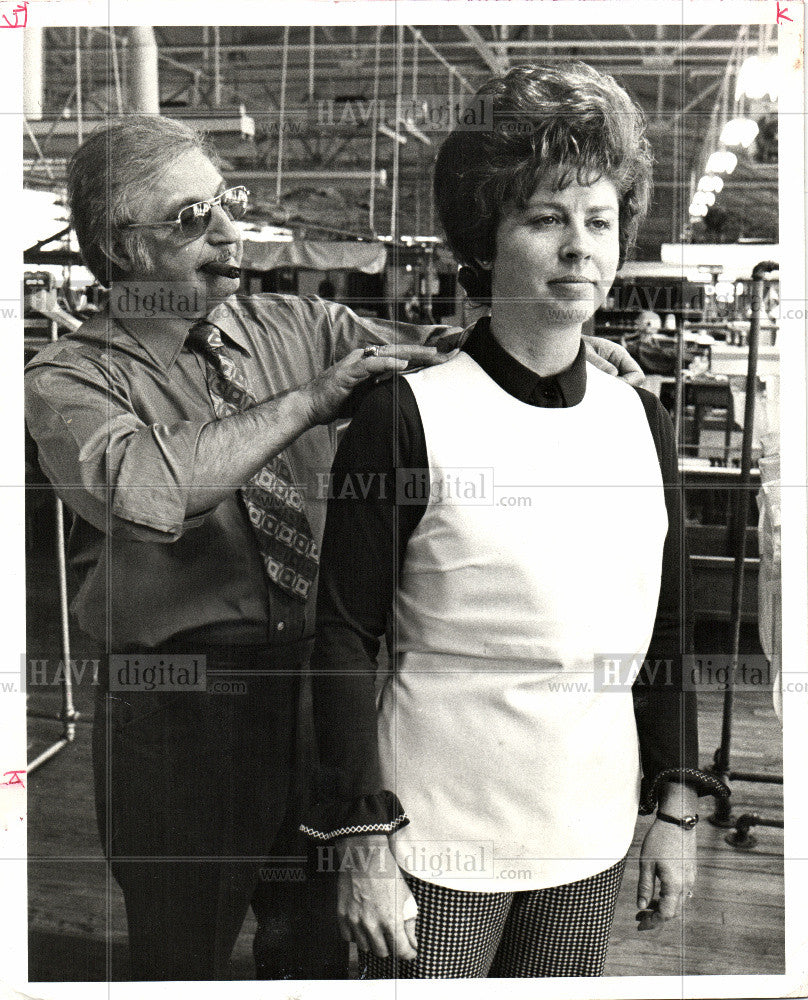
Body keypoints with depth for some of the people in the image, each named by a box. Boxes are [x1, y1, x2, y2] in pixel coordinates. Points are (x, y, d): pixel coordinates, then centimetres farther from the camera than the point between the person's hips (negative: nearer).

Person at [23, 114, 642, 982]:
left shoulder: (300, 329, 5)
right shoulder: (70, 378, -8)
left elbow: (438, 356, 0)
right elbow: (146, 489, -28)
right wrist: (310, 399, -26)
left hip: (320, 684, 4)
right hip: (178, 705, -4)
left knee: (321, 948, 22)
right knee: (181, 956, 17)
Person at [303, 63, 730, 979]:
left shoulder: (642, 423, 3)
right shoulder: (407, 417, -12)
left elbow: (665, 636, 10)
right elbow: (346, 642, -10)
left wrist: (675, 808, 8)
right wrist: (361, 846, -13)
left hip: (590, 841, 5)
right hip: (439, 844, -4)